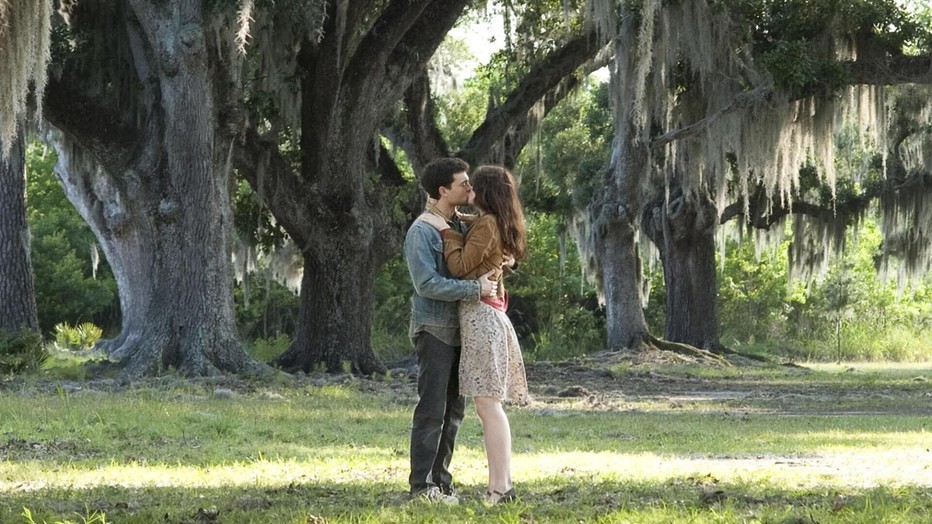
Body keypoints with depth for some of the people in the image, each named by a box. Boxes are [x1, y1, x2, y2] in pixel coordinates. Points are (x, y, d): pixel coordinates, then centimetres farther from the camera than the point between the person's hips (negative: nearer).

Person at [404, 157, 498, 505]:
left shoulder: (460, 226, 13)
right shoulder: (421, 232, -12)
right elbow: (427, 283, -21)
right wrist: (476, 289, -23)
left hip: (458, 330, 8)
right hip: (434, 329, -8)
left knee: (453, 410, 9)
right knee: (432, 409, -8)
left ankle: (440, 480, 16)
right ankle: (421, 486, -4)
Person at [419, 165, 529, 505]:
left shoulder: (486, 224, -11)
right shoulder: (498, 226, 18)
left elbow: (461, 266, -12)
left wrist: (447, 231, -3)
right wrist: (455, 228, 17)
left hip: (479, 314, -10)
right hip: (488, 314, 10)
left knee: (487, 404, -11)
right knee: (490, 405, 10)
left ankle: (500, 486, -13)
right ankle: (502, 483, 10)